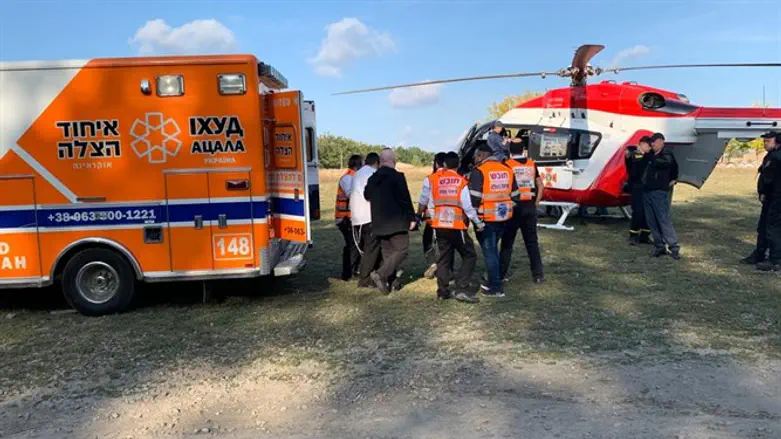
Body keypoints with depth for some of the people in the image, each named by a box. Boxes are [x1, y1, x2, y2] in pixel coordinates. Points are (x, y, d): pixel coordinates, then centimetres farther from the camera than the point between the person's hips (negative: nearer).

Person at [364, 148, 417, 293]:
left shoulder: (372, 178, 8)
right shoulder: (397, 177, -12)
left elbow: (367, 196, 21)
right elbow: (405, 199, -13)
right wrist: (412, 218, -6)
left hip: (379, 223, 7)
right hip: (396, 222, -7)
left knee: (387, 252, 14)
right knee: (402, 250, -3)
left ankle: (389, 281, 13)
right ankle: (381, 274, -17)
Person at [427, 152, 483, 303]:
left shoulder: (434, 180, 4)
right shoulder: (461, 181, -7)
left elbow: (431, 204, 7)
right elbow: (467, 206, -9)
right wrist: (478, 222, 3)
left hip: (440, 225, 4)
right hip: (456, 226, -4)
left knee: (444, 258, 15)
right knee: (470, 256, 6)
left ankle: (443, 291, 16)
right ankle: (461, 289, -6)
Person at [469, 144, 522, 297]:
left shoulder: (479, 171, -12)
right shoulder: (507, 169, 10)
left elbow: (474, 197, -18)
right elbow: (515, 195, 13)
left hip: (486, 218, -7)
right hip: (503, 217, 7)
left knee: (489, 251, 1)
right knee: (493, 249, 21)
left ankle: (496, 287, 4)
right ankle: (493, 280, 30)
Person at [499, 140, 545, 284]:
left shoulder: (507, 164, -5)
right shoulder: (532, 164, 7)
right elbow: (540, 186, 7)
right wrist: (535, 203, 11)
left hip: (513, 206, -3)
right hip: (529, 207, 3)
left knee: (507, 242, 5)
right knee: (532, 242, 10)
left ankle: (501, 274, 9)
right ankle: (538, 274, 11)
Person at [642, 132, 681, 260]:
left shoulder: (667, 154, -6)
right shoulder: (651, 155, 14)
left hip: (659, 192, -8)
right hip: (647, 191, 8)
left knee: (664, 220, -10)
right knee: (651, 221, 8)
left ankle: (674, 247, -5)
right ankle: (659, 246, 15)